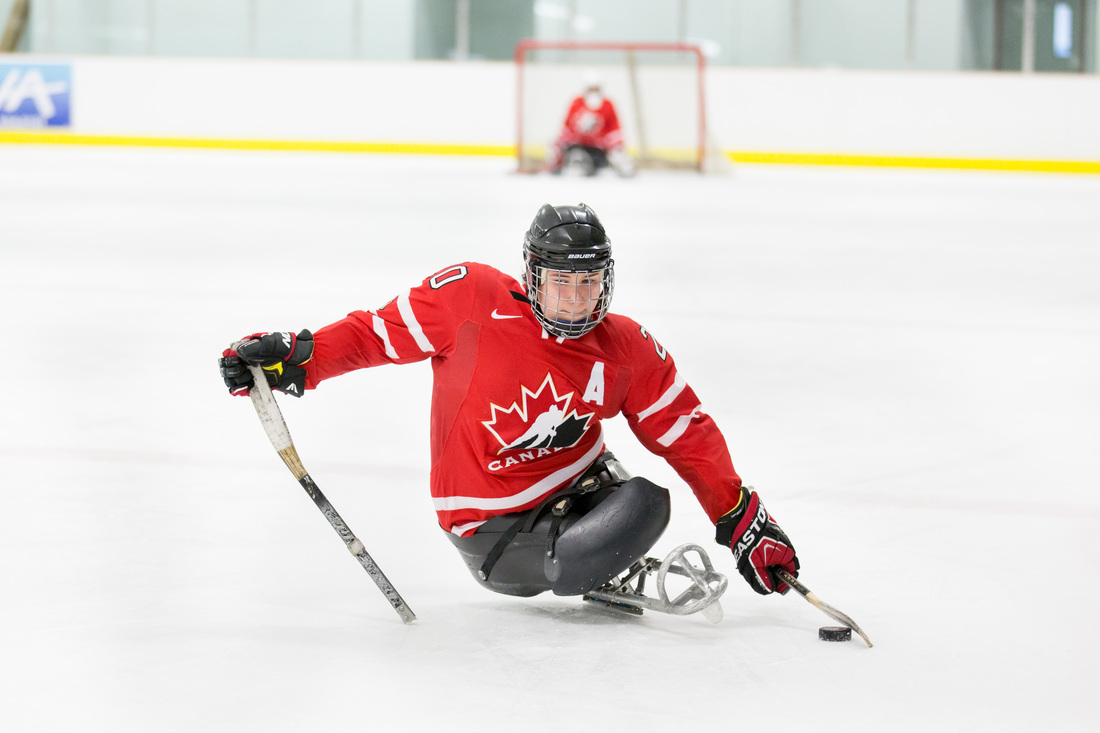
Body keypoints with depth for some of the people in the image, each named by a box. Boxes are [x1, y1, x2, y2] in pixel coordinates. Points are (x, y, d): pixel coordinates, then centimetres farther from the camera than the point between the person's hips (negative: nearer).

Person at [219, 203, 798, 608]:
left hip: (578, 481, 4)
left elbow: (687, 433, -1)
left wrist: (742, 521, -2)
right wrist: (295, 359, -20)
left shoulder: (626, 351, -9)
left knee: (646, 503, -23)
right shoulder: (473, 300, -19)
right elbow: (379, 331, -9)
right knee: (571, 567, -30)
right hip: (492, 523, -4)